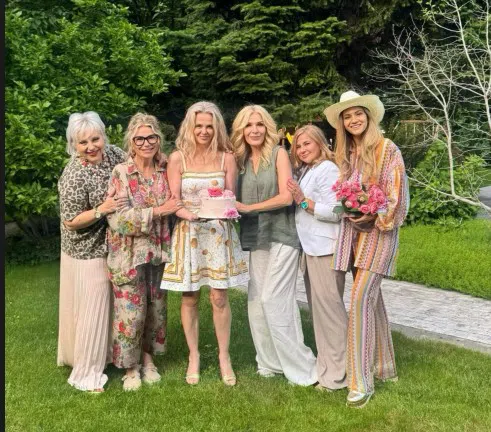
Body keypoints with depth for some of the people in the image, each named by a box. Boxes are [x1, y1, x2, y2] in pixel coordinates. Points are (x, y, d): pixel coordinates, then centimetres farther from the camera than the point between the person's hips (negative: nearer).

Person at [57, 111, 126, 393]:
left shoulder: (113, 154, -5)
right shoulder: (74, 176, -25)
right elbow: (70, 222, -19)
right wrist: (102, 210, -30)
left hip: (111, 245, 7)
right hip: (87, 250, -7)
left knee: (105, 303, 19)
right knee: (91, 308, 2)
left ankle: (96, 356, 40)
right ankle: (87, 373, 18)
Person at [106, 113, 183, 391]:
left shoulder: (166, 171, 0)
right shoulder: (120, 173, -12)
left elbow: (175, 206, 18)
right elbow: (117, 219, -21)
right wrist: (158, 211, -22)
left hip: (158, 251, 4)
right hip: (129, 254, -4)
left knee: (156, 310, 14)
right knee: (131, 313, 3)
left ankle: (148, 358, 34)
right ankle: (131, 368, 22)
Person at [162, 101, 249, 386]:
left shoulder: (226, 158, 1)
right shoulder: (178, 158, -2)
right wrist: (189, 214, -23)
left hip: (219, 232, 0)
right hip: (188, 233, 0)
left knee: (219, 298, 1)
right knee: (190, 298, 6)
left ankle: (224, 357, 18)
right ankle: (194, 357, 23)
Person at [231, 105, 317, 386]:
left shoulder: (278, 153, -4)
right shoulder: (243, 160, 11)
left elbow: (286, 197, -12)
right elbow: (239, 200, 16)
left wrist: (248, 208, -9)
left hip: (282, 235, -6)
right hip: (255, 238, 6)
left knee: (274, 300, -10)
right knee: (256, 301, 5)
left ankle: (302, 367, 2)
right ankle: (270, 362, 19)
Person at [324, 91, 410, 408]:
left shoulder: (387, 149, -6)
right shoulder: (344, 153, 13)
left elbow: (396, 193, -10)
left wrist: (374, 215, -21)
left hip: (378, 229, -6)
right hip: (353, 229, 6)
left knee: (361, 299, -14)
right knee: (372, 297, 12)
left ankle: (362, 381, -9)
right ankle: (384, 366, 26)